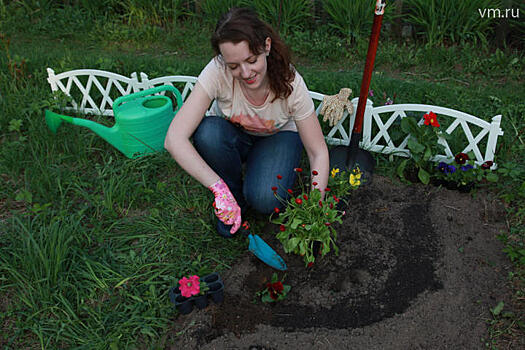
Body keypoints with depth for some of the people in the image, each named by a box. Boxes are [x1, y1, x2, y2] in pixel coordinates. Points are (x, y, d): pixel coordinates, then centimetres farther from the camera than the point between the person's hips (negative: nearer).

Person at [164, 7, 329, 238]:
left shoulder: (290, 82, -29)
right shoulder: (217, 72, -32)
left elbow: (318, 152, -22)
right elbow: (174, 139, -37)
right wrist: (219, 188, -46)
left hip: (278, 138, -1)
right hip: (232, 137, 2)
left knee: (264, 200, -31)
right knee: (208, 132, -35)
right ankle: (234, 193, -7)